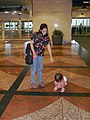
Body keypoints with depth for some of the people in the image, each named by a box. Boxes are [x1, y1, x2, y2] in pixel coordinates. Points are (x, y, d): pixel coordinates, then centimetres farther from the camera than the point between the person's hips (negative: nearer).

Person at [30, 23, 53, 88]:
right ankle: (33, 83, 17)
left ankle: (40, 82, 29)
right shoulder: (35, 35, -13)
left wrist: (51, 57, -1)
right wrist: (34, 53, -18)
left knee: (40, 69, 15)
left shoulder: (47, 37, -3)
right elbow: (31, 44, -10)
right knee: (34, 69, 4)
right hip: (34, 54, -4)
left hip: (41, 55, 4)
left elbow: (49, 47, 0)